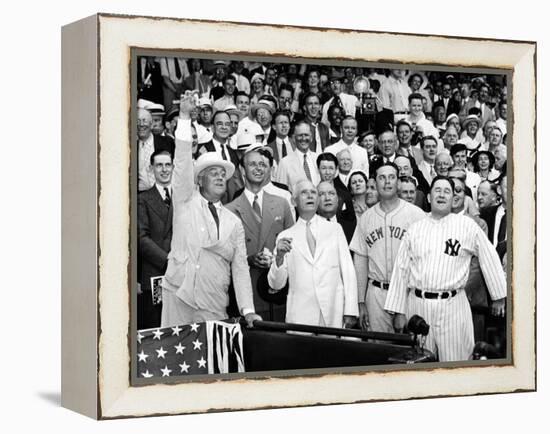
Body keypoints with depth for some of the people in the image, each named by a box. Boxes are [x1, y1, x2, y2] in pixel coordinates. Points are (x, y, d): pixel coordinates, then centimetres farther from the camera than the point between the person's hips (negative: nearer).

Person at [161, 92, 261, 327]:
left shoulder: (233, 222, 13)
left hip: (214, 306, 2)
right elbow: (183, 162, -3)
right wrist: (184, 117, -11)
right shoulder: (186, 202, 7)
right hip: (179, 296, -2)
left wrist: (248, 310, 0)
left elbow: (240, 268, 10)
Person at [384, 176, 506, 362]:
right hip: (418, 304, 2)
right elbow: (401, 270, 9)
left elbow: (489, 259, 11)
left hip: (452, 305, -2)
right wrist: (398, 312, 5)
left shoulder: (467, 226, 3)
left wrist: (499, 296, 15)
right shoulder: (415, 229, 8)